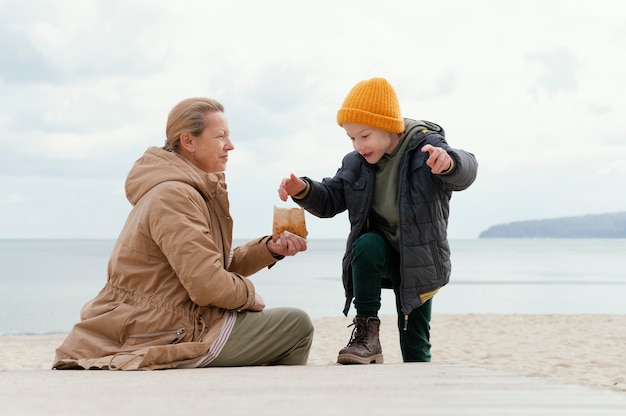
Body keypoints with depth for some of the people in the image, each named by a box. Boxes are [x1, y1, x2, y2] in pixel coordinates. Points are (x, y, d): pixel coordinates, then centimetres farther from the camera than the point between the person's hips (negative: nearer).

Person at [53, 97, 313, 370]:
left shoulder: (189, 190, 13)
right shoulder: (173, 196, -20)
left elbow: (220, 264, 12)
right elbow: (209, 285, -26)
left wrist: (270, 249, -1)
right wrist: (249, 295, -8)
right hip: (169, 338, -11)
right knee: (297, 325, -6)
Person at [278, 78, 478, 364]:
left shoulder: (425, 148, -18)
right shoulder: (355, 163, -3)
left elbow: (465, 172, -35)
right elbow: (330, 201, 4)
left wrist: (449, 162, -61)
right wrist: (304, 191, -18)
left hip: (417, 260, -3)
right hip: (380, 250, 3)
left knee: (415, 346, 1)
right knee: (367, 244, -33)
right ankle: (366, 332, -26)